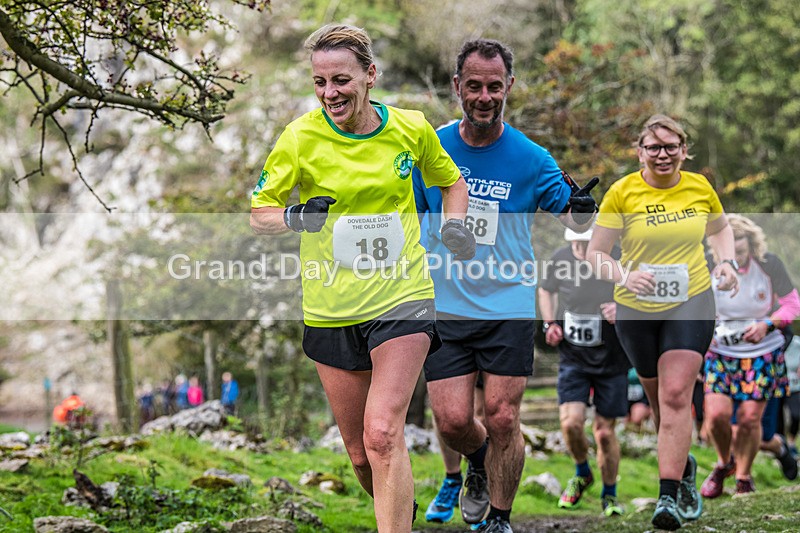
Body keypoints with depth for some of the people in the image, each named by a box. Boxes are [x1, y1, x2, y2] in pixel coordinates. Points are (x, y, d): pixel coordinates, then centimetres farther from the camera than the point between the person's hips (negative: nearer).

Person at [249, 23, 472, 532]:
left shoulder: (411, 128, -1)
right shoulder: (301, 138, -6)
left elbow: (452, 181, 18)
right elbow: (259, 212, 3)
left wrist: (454, 225, -1)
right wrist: (296, 218, -19)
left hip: (402, 298, -1)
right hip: (331, 309, 1)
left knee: (383, 435, -19)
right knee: (360, 452, 9)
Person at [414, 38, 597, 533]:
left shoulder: (531, 158, -3)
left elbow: (575, 222, 1)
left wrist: (582, 208, -22)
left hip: (510, 309, -1)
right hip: (446, 308, 2)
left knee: (502, 419, -6)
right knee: (452, 420, -5)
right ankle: (479, 462, 30)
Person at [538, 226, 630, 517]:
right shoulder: (560, 259, -7)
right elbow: (546, 290, 14)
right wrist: (550, 323, -1)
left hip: (611, 360, -1)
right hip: (572, 358, 2)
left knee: (604, 431, 1)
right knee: (571, 422, -14)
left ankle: (609, 495, 24)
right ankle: (582, 474, 17)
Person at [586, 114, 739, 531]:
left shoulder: (700, 188, 1)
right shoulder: (622, 192, -7)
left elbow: (719, 229, 21)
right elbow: (596, 253, -6)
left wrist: (726, 262, 2)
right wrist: (625, 275, -24)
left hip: (691, 304, -1)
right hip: (636, 309, 1)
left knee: (676, 395, -16)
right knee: (658, 398, 13)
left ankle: (669, 496, -19)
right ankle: (684, 465, 41)